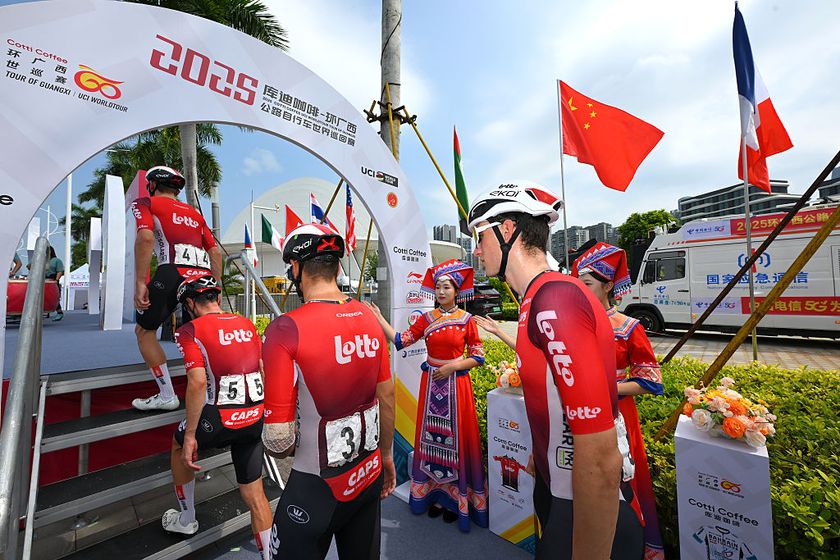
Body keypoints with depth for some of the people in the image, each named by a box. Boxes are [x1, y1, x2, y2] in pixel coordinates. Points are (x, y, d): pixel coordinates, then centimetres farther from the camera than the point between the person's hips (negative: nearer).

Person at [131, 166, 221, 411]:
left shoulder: (145, 203, 14)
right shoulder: (194, 212, 28)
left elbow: (145, 237, -8)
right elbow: (216, 252, 19)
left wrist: (140, 283, -10)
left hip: (173, 273, -4)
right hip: (204, 277, 5)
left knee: (144, 331, 15)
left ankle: (167, 396, 14)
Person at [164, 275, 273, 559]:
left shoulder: (191, 330, -7)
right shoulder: (247, 324, 8)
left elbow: (198, 382, -19)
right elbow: (265, 372, 10)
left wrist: (190, 434, -10)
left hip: (220, 419, -4)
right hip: (256, 419, 4)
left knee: (180, 445, 31)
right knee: (254, 493, 17)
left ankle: (186, 519, 48)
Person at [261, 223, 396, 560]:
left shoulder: (287, 329, -23)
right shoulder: (370, 319, -7)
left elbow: (277, 437, -20)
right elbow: (387, 398, 3)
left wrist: (287, 448, 4)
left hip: (318, 485, -5)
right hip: (371, 473, 5)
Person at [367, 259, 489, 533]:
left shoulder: (467, 319, -5)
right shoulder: (427, 319, 2)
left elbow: (478, 356, -3)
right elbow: (401, 340, -2)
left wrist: (452, 366, -15)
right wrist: (379, 319, -7)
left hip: (456, 384, -2)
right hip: (431, 384, 3)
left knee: (456, 438, 6)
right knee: (431, 437, 12)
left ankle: (455, 498, 25)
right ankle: (435, 494, 31)